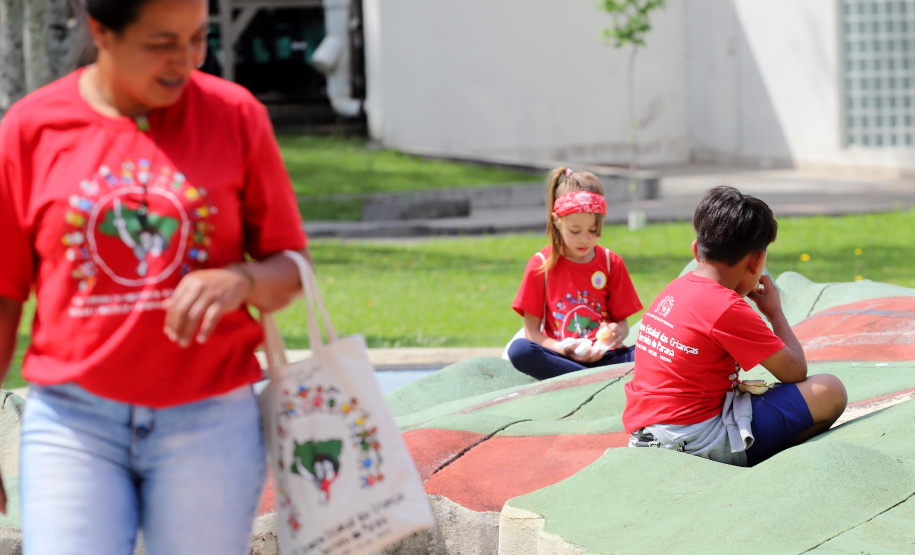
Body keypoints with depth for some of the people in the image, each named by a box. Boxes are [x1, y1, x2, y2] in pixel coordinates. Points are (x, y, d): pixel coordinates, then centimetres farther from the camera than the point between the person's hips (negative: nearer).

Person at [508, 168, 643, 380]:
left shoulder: (611, 263, 10)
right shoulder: (541, 265, 4)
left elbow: (623, 322, 12)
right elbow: (532, 331, 2)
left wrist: (617, 332, -14)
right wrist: (565, 350, -17)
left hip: (604, 355, 1)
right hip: (562, 357, -1)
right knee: (518, 349, -35)